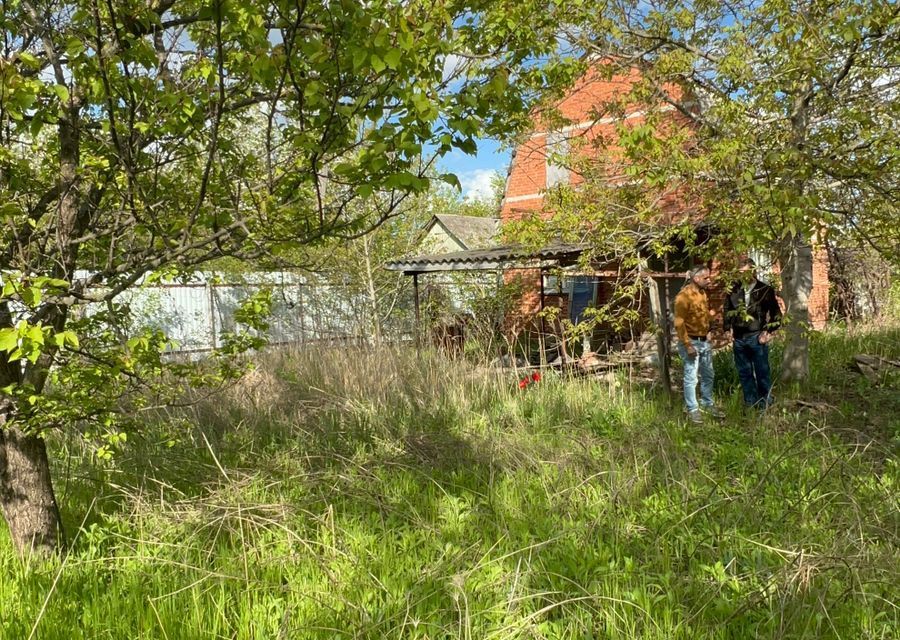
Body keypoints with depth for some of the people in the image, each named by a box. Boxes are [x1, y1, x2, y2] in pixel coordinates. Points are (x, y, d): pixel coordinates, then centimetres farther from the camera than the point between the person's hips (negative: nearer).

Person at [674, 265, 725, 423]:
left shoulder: (702, 292, 8)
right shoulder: (684, 295, -18)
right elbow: (679, 323, -20)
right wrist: (688, 345, -21)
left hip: (704, 341, 8)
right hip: (691, 342, -8)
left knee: (708, 375, 17)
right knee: (691, 378, -1)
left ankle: (707, 404, 31)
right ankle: (692, 409, 9)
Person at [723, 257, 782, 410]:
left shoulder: (765, 290, -3)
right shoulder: (733, 290, 6)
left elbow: (776, 314, 1)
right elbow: (727, 311, 16)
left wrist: (768, 332, -6)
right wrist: (728, 330, 9)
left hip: (757, 337, -3)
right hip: (738, 338, 3)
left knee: (762, 373, 3)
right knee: (744, 373, 10)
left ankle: (765, 405, 13)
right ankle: (750, 404, 20)